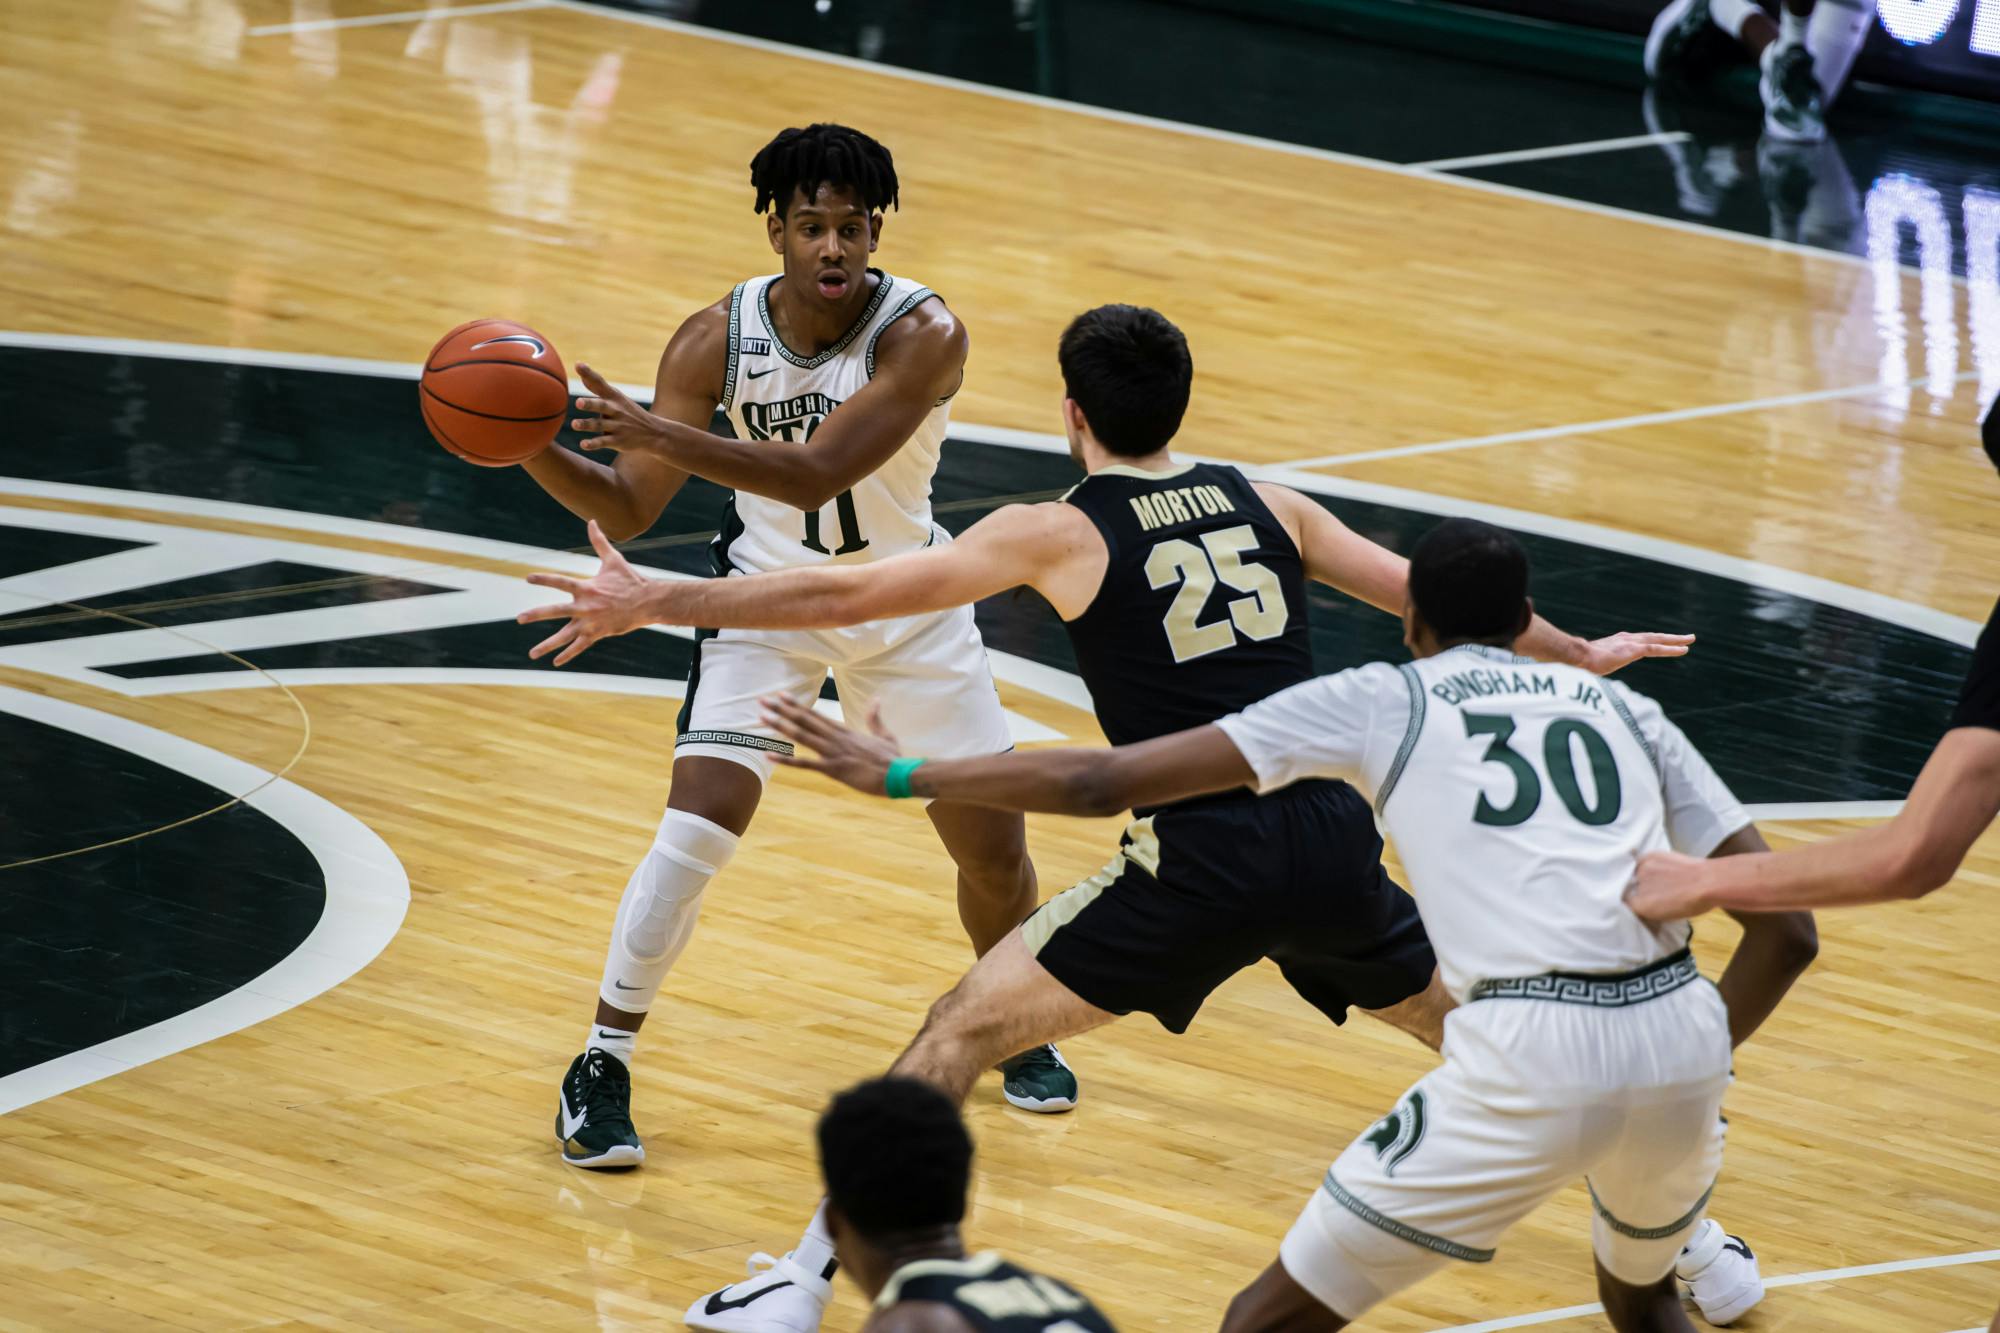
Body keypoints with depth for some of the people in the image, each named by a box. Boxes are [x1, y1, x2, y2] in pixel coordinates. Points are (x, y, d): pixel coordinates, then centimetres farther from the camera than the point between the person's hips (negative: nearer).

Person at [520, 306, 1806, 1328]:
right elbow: (1427, 594, 24)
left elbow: (845, 593, -3)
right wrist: (1575, 653, 40)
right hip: (1329, 844, 5)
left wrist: (656, 603, 1)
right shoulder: (1264, 505, 14)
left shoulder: (1060, 533, 1)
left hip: (1201, 861, -4)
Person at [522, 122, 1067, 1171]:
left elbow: (817, 475, -38)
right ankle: (601, 1068, -3)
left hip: (908, 605, 0)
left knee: (994, 846, 6)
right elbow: (627, 510, -13)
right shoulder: (718, 339, -18)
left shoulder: (922, 334, -26)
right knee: (695, 835, -16)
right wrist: (534, 449, -32)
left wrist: (671, 440, -49)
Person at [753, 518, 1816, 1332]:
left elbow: (1109, 782, 13)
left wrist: (901, 775, 24)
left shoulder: (1381, 700, 15)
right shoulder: (1622, 709, 23)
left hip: (1530, 1054, -4)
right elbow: (1788, 923, 18)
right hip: (1682, 1033, 4)